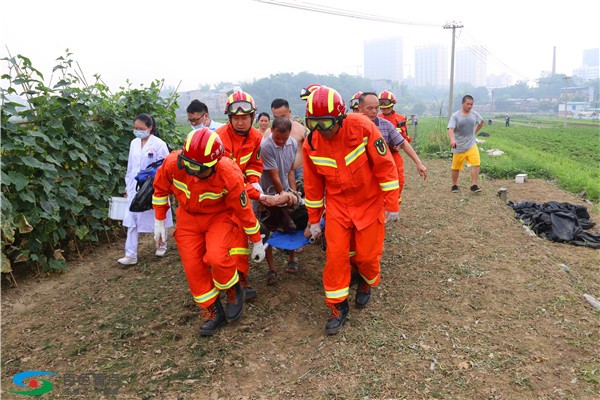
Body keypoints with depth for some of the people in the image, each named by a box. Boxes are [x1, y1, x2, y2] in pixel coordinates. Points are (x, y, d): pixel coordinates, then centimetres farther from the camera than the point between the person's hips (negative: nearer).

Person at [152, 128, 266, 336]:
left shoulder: (230, 176, -32)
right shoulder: (172, 163, -26)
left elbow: (244, 209, -18)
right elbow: (160, 188, -3)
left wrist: (257, 242, -8)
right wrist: (159, 221, 0)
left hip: (219, 216, -3)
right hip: (188, 218, 4)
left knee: (216, 258, -26)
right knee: (193, 267, -2)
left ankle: (234, 291, 7)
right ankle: (213, 311, 19)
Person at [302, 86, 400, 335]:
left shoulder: (362, 127, -21)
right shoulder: (311, 144, -10)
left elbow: (385, 166, -15)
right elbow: (312, 185, 2)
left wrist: (392, 205, -13)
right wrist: (314, 219, 7)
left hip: (370, 202, -2)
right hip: (337, 205, 2)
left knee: (367, 255, 4)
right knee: (335, 256, -3)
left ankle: (366, 284, 39)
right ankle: (338, 306, 15)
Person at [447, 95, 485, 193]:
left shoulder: (475, 114, 4)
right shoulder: (455, 116, -10)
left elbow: (482, 122, 25)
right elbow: (450, 129, -23)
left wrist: (475, 132, 15)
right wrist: (452, 140, -41)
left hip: (471, 145, 3)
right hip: (458, 146, -3)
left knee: (476, 163, -13)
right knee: (456, 167, 8)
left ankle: (474, 185, -7)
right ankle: (454, 185, 27)